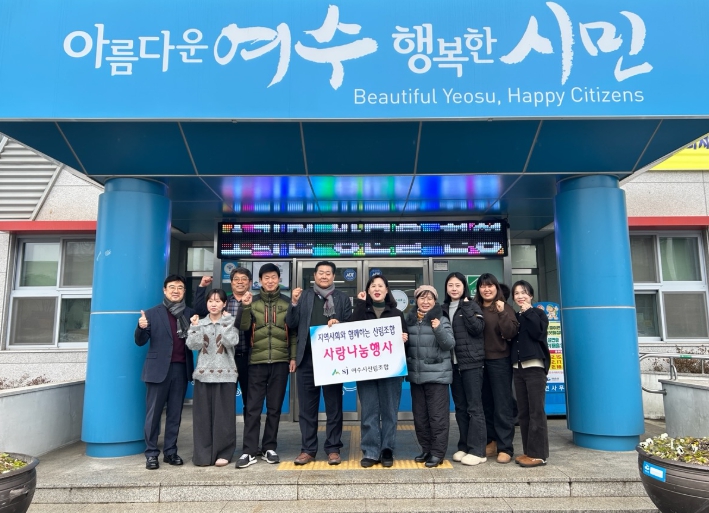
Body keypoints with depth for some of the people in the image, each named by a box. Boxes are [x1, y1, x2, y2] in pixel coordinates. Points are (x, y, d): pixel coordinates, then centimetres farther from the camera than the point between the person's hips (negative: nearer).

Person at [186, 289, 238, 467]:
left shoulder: (230, 323, 4)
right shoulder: (200, 323, 9)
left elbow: (231, 342, -13)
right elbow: (193, 345, -3)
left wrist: (226, 321, -11)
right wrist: (194, 327, -13)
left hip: (225, 374, -2)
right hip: (203, 373, 2)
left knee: (223, 415, 0)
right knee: (203, 415, 2)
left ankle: (223, 453, 11)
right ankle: (203, 454, 12)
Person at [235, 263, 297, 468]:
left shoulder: (287, 302, 7)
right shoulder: (252, 302, 7)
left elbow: (293, 332, 7)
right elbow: (243, 327, -4)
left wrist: (293, 357, 0)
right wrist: (245, 307, -18)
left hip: (280, 361, 0)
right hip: (257, 361, 0)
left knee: (274, 407, 7)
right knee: (253, 407, 0)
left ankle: (269, 448, 18)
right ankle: (249, 451, 7)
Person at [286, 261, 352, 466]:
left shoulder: (343, 298, 7)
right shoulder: (303, 296, 10)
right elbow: (292, 324, 5)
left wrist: (339, 324, -15)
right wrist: (294, 303, -8)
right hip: (307, 358, 2)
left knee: (334, 406, 6)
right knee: (307, 406, 7)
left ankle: (333, 448, 15)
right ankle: (307, 449, 17)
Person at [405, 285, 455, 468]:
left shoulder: (441, 320, -4)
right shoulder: (409, 319, 7)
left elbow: (450, 344, -12)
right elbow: (404, 345, 17)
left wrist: (439, 330, -27)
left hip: (437, 375, -4)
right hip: (416, 375, 5)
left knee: (437, 415, 0)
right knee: (419, 415, 13)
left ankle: (438, 452, 11)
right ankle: (426, 449, 26)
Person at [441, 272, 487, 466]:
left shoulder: (472, 306, -2)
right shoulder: (444, 308, 12)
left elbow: (477, 329, -15)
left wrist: (466, 307, -15)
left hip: (471, 362, -5)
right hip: (454, 363, 5)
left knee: (474, 407, -4)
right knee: (460, 407, 11)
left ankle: (477, 451, 1)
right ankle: (464, 447, 19)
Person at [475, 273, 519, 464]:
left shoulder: (505, 308, -4)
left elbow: (510, 333, -15)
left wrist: (502, 313, -23)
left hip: (500, 361, -4)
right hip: (480, 361, 4)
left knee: (502, 405, 1)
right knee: (486, 405, 13)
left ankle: (505, 448, 7)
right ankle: (492, 442, 26)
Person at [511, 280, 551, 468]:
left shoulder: (538, 314, 2)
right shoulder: (515, 317, 16)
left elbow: (537, 333, -16)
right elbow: (510, 339, 15)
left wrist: (529, 312, -9)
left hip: (535, 366, -6)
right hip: (518, 367, 6)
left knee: (536, 411, -6)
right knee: (523, 412, 7)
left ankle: (538, 454, -2)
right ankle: (528, 451, 14)